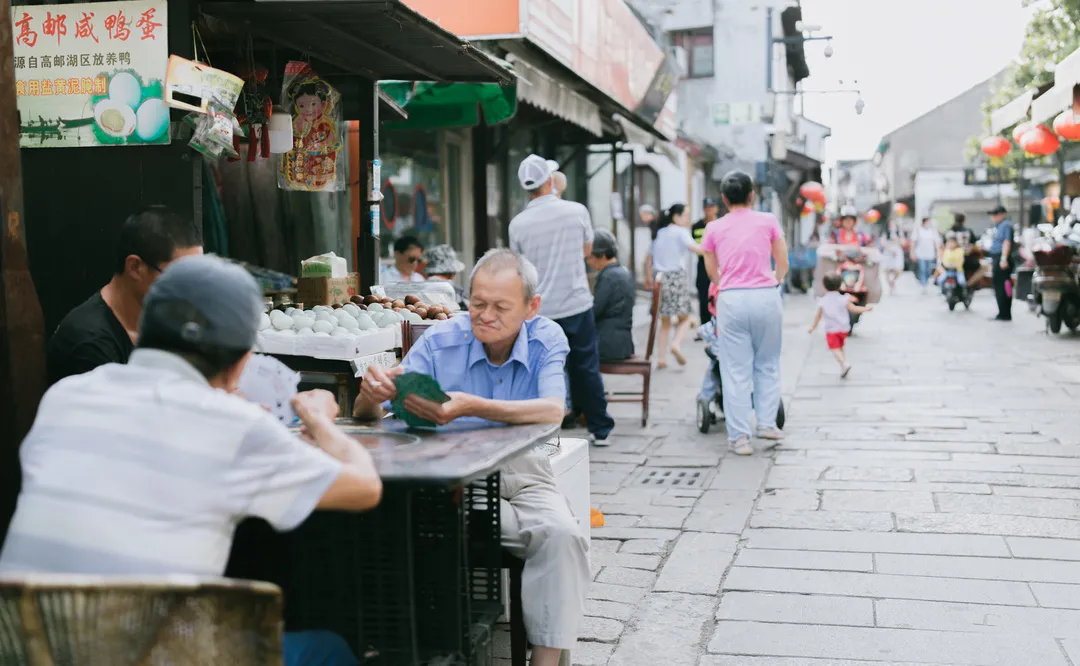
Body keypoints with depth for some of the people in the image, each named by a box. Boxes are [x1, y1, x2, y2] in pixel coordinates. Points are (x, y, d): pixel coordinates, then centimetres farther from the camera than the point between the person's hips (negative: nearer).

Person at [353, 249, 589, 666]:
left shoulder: (547, 339, -5)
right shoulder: (441, 341, -6)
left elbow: (553, 410, -25)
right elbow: (369, 416, -7)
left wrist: (471, 407, -39)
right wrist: (371, 395, -34)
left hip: (523, 478, 1)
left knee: (562, 535, -29)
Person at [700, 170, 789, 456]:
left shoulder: (714, 229, 8)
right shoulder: (768, 221, 7)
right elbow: (783, 265, 13)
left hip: (731, 300, 0)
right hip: (766, 296, 0)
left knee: (736, 369, 4)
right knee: (767, 363, 18)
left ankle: (739, 437, 5)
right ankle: (767, 422, 19)